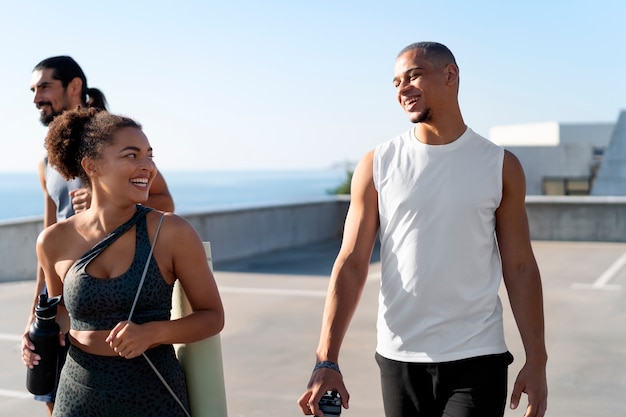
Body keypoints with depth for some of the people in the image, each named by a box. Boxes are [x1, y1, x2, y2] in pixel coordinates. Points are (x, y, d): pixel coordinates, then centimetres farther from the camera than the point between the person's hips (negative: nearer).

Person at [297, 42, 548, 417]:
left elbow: (519, 267, 4)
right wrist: (326, 361, -10)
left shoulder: (501, 166, 1)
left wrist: (537, 360, 0)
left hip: (478, 360, -1)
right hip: (399, 358, 1)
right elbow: (351, 264, -3)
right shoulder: (377, 165, 0)